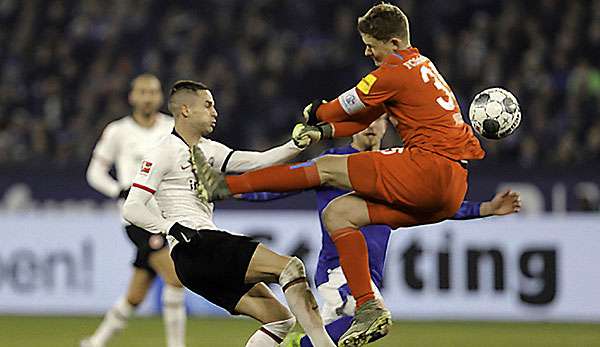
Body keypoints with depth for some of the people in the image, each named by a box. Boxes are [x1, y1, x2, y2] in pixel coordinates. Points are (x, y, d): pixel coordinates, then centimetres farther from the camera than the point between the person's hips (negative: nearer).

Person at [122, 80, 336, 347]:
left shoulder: (208, 149, 21)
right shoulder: (163, 154, -3)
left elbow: (259, 162, 16)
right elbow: (132, 209, -9)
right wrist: (174, 229, -21)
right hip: (193, 249, -10)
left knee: (280, 319, 5)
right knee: (289, 266, -19)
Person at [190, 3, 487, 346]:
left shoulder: (395, 73, -8)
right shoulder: (423, 66, 23)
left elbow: (340, 109, 3)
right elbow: (365, 118, 24)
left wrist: (314, 113, 24)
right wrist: (323, 131, 14)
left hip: (429, 168, -9)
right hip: (450, 193, 9)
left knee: (327, 167, -2)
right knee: (338, 213, 10)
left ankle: (225, 186, 1)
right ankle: (369, 309, 2)